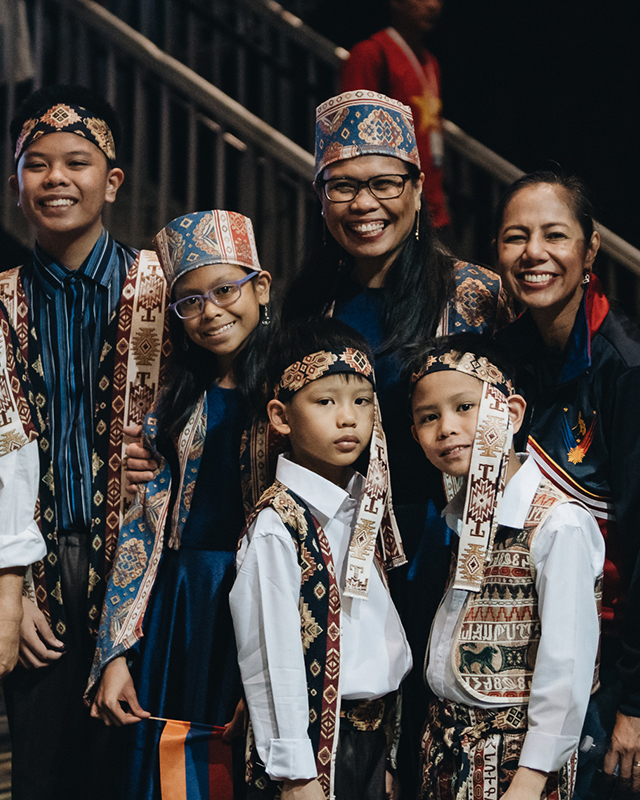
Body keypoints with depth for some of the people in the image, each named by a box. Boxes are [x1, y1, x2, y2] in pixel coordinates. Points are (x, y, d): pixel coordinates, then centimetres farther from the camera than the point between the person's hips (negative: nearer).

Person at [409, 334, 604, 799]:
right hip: (447, 744, 7)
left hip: (512, 754, -7)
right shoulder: (467, 517, 8)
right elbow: (455, 635, 9)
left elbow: (566, 668, -20)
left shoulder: (559, 525, -18)